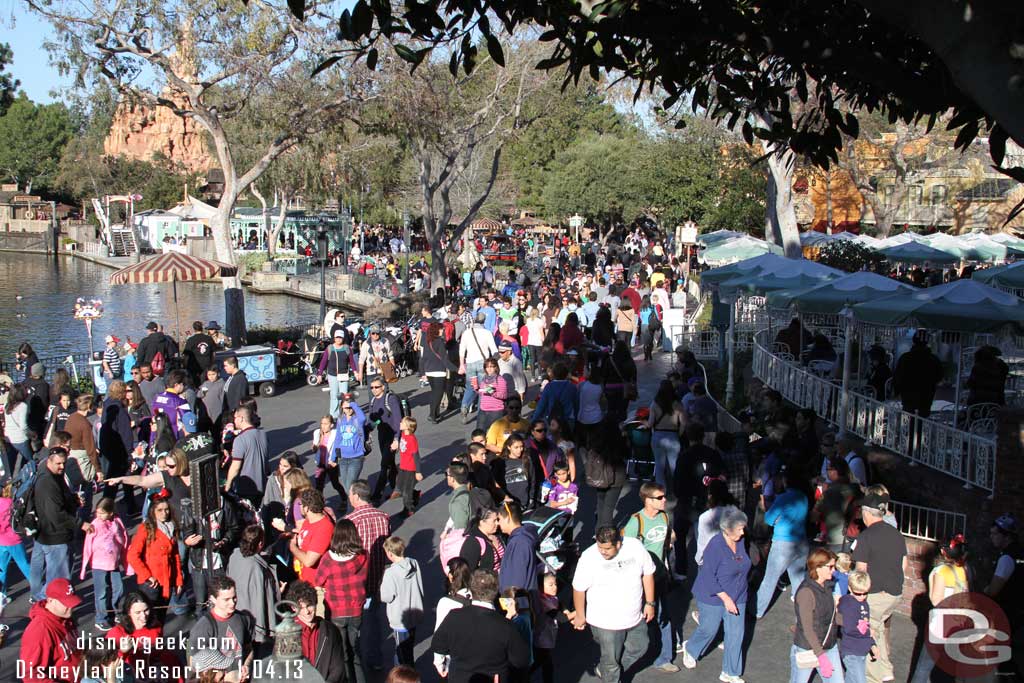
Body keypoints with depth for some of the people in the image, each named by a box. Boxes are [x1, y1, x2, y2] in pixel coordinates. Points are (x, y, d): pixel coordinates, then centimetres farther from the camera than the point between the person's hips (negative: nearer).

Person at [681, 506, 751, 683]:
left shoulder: (740, 542, -2)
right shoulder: (715, 546, -24)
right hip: (713, 597, -6)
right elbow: (708, 576, -23)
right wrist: (725, 598, -23)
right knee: (709, 629, 10)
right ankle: (690, 649, 43)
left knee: (736, 634, 6)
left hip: (737, 597, 6)